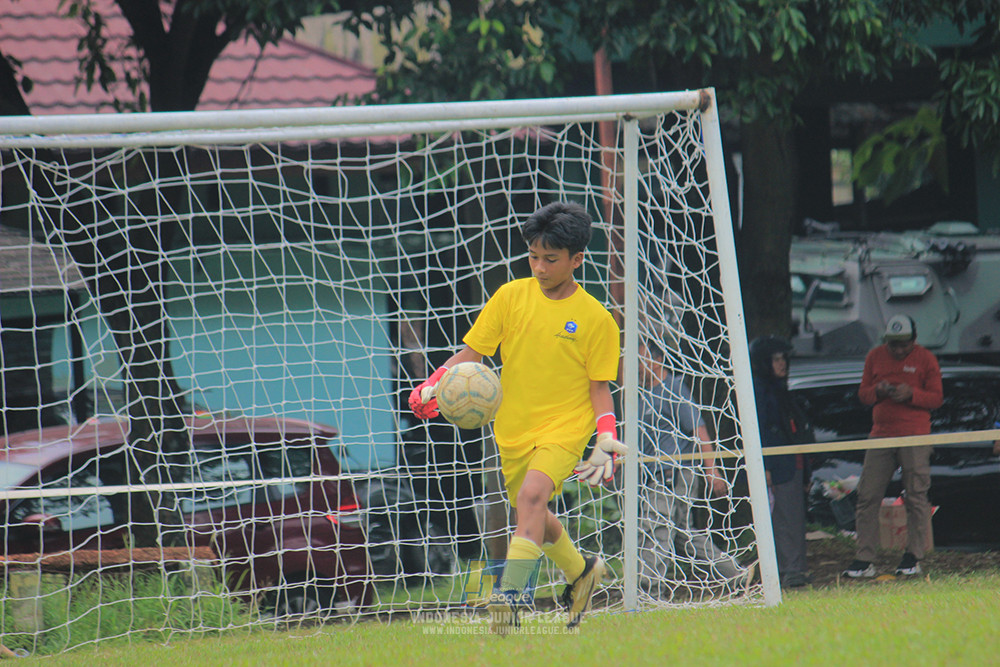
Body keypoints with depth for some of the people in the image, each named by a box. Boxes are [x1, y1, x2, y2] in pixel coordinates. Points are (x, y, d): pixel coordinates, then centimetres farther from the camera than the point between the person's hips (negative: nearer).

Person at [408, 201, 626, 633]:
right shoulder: (511, 297, 0)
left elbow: (599, 387, -1)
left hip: (564, 425, -5)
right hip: (513, 427, 5)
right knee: (531, 513, 17)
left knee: (532, 493, -28)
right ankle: (581, 571, 45)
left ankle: (507, 596, -33)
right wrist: (434, 384, -13)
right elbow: (471, 352, 3)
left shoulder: (595, 318, -6)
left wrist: (607, 439, -15)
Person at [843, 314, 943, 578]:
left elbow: (937, 398, 1)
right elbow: (862, 393, 13)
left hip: (915, 436, -3)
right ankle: (864, 559, 0)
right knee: (867, 496, -3)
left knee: (916, 496, -3)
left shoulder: (926, 359, 2)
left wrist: (911, 394, -17)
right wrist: (877, 391, -9)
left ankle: (913, 557, 5)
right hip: (881, 434, 3)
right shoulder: (875, 357, 11)